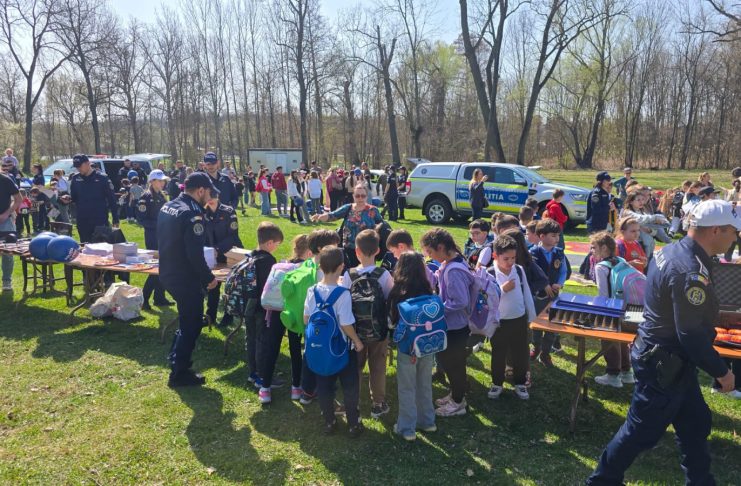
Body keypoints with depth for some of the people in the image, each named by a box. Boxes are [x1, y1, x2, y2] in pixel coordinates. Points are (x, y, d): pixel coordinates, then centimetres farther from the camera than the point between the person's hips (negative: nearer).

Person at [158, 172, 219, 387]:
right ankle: (179, 373, 15)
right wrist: (209, 278, -13)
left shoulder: (167, 207, 6)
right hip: (186, 279, -9)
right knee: (192, 324, 6)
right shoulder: (192, 214, -23)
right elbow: (195, 255, -26)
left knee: (188, 319, 27)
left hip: (168, 273, 9)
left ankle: (176, 358, 37)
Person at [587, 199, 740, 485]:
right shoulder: (692, 272, -28)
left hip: (665, 357, 10)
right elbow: (692, 335, -26)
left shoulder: (671, 251, 3)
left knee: (695, 423, 22)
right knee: (642, 430, 6)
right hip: (665, 364, -10)